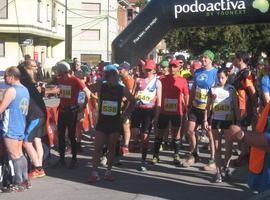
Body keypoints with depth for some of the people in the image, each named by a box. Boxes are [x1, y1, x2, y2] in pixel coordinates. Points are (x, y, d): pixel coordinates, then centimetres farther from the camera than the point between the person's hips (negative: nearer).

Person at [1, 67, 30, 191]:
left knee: (14, 156, -4)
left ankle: (19, 184, -1)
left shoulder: (11, 90, -15)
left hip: (10, 129, -8)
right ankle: (25, 180, 17)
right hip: (21, 127, 9)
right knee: (20, 154, 14)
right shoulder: (25, 90, 12)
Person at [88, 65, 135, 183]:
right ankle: (94, 173, 0)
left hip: (115, 123, 1)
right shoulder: (100, 86, -6)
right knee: (97, 148, -4)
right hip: (102, 121, -1)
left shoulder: (122, 89, -2)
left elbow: (132, 101, 11)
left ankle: (108, 172, 18)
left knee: (111, 148, 8)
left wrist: (128, 111, 6)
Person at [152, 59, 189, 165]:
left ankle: (176, 156, 17)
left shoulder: (183, 81, 1)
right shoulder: (162, 79, 1)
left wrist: (187, 108, 2)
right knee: (159, 134, 8)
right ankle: (155, 155, 18)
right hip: (163, 112, 0)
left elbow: (186, 95, 5)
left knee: (176, 134, 7)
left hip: (177, 112, 0)